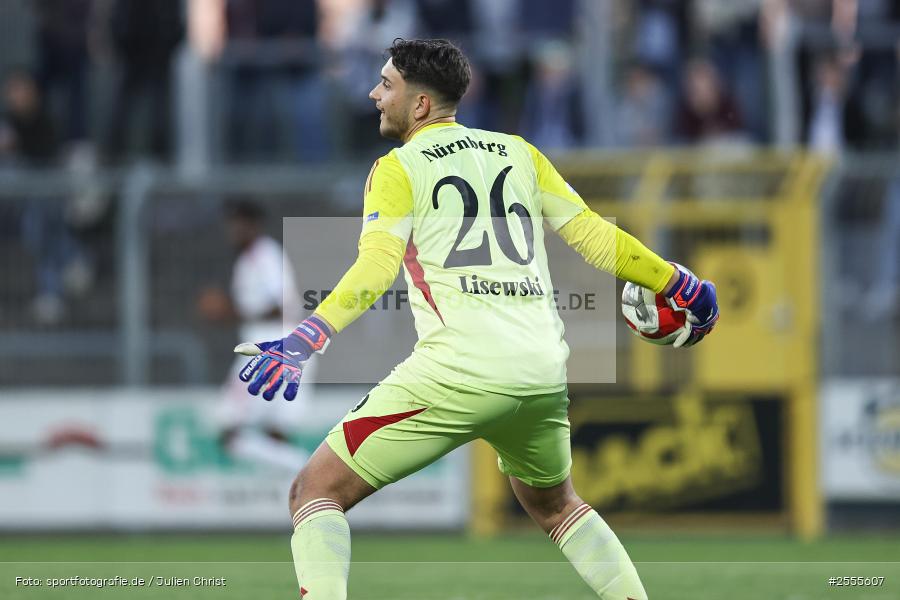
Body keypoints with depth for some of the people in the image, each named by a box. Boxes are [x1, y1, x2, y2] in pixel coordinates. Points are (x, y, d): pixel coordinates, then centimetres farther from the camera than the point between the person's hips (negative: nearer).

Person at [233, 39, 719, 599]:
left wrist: (306, 341, -25)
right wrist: (675, 281, 28)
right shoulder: (518, 152, 16)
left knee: (316, 491, 2)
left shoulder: (398, 169, 2)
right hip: (546, 375, 6)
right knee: (554, 505, 33)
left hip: (461, 368, -6)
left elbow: (377, 266, -14)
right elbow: (591, 234, 16)